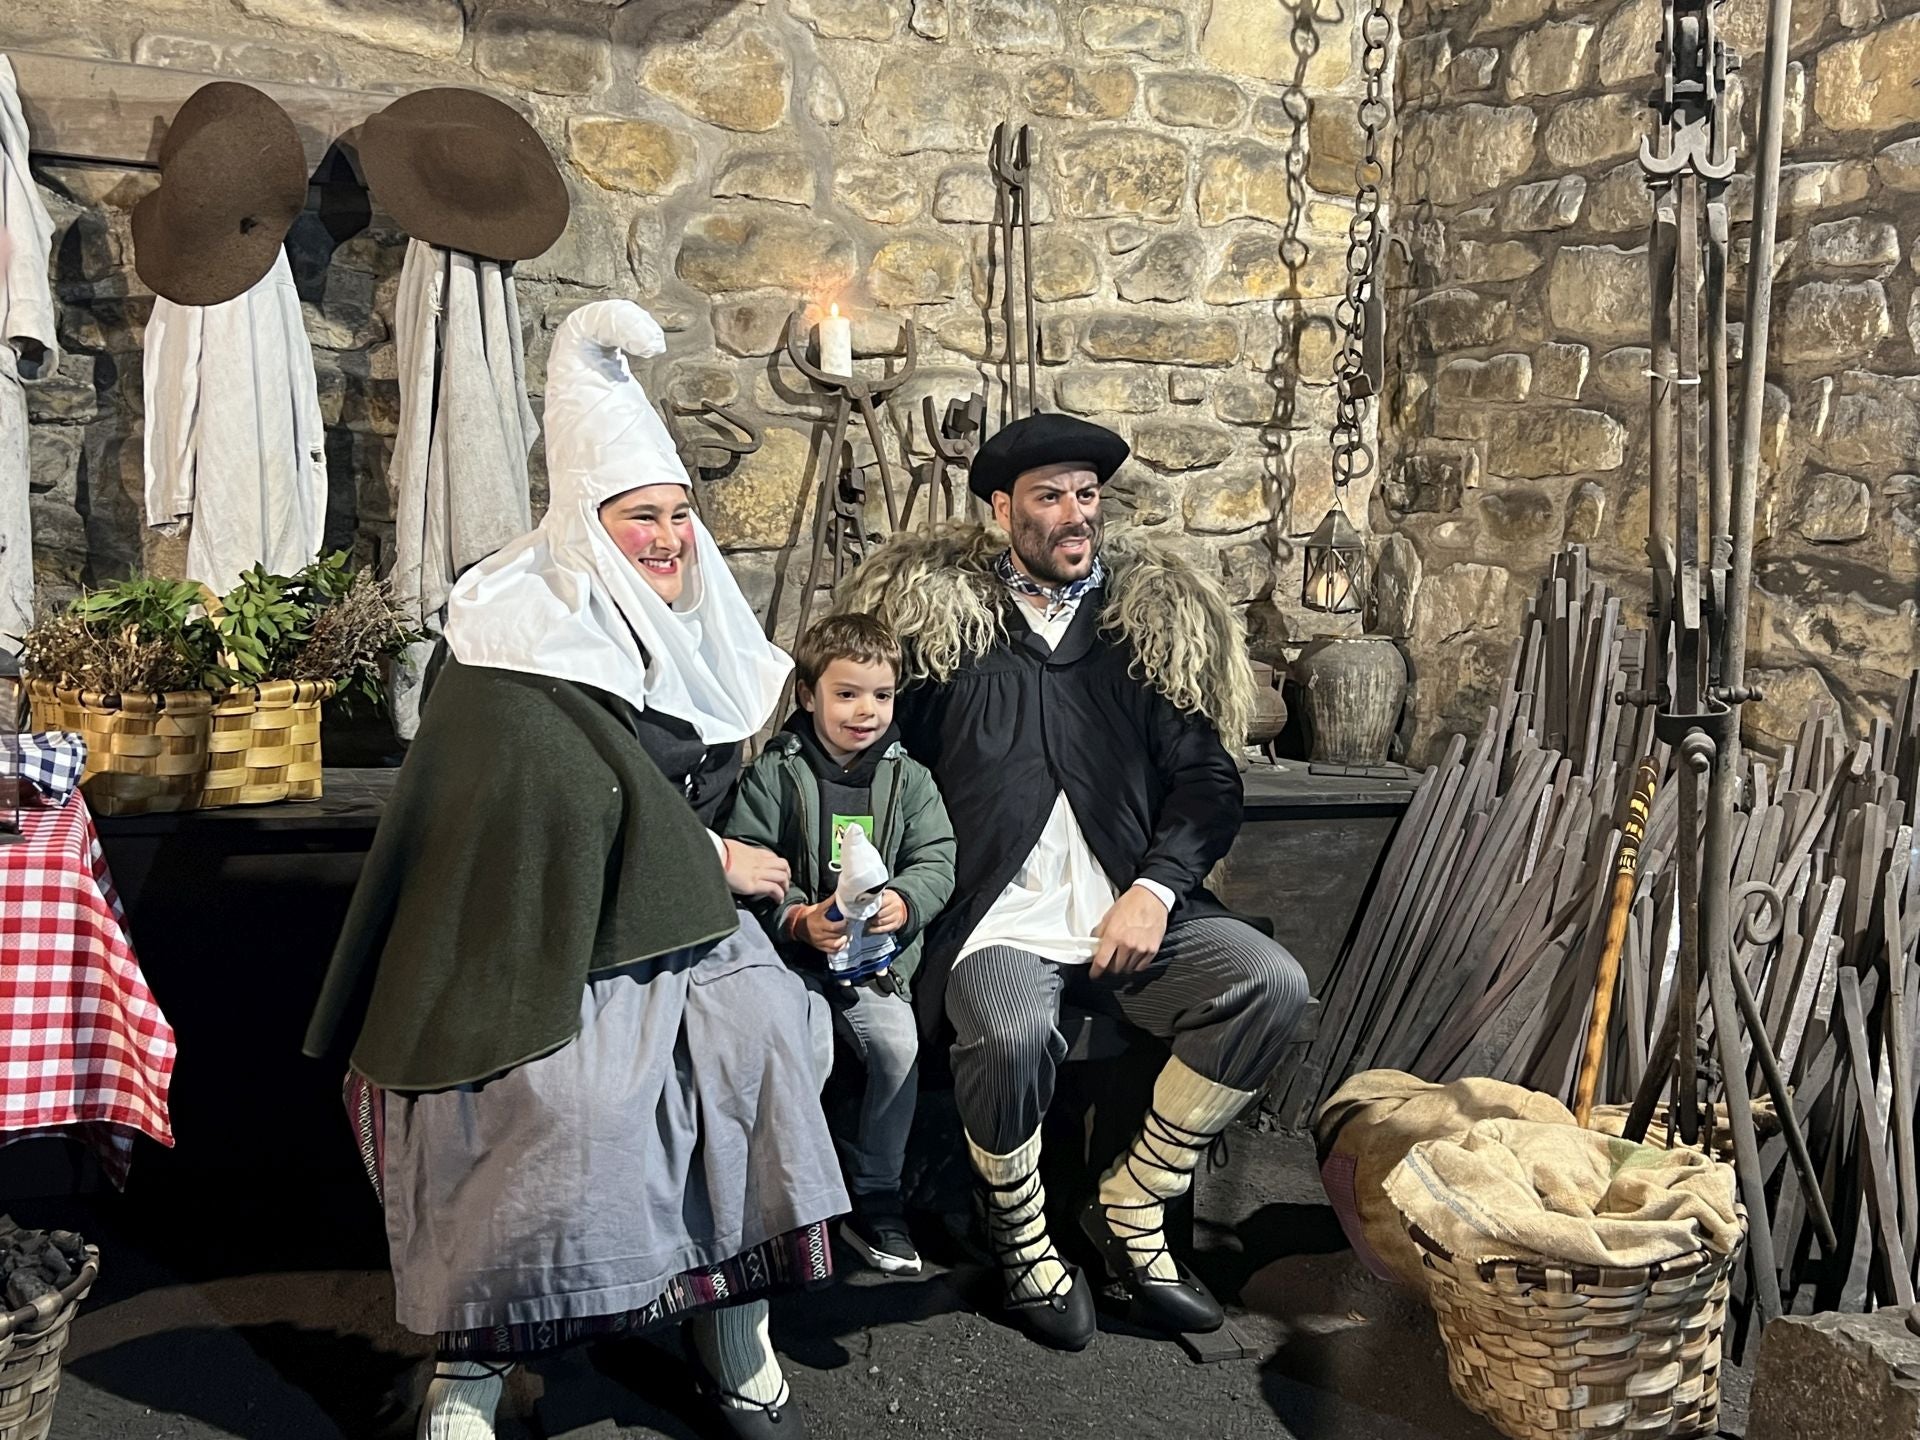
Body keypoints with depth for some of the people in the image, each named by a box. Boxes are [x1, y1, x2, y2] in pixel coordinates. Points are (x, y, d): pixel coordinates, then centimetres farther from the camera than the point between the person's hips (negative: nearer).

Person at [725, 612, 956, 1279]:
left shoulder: (908, 778, 9)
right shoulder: (773, 774, 1)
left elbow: (936, 861, 2)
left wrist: (902, 903, -20)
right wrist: (798, 919, -21)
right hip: (790, 951, -2)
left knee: (898, 1047, -20)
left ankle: (874, 1197, 0)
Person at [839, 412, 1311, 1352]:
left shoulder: (1151, 618, 13)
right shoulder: (937, 615, 6)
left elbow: (1207, 775, 10)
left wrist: (1156, 888, -6)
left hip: (1129, 913, 4)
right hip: (997, 920, -3)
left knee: (1272, 984, -18)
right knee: (1009, 1034, -33)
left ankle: (1130, 1211, 2)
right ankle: (1020, 1239, 2)